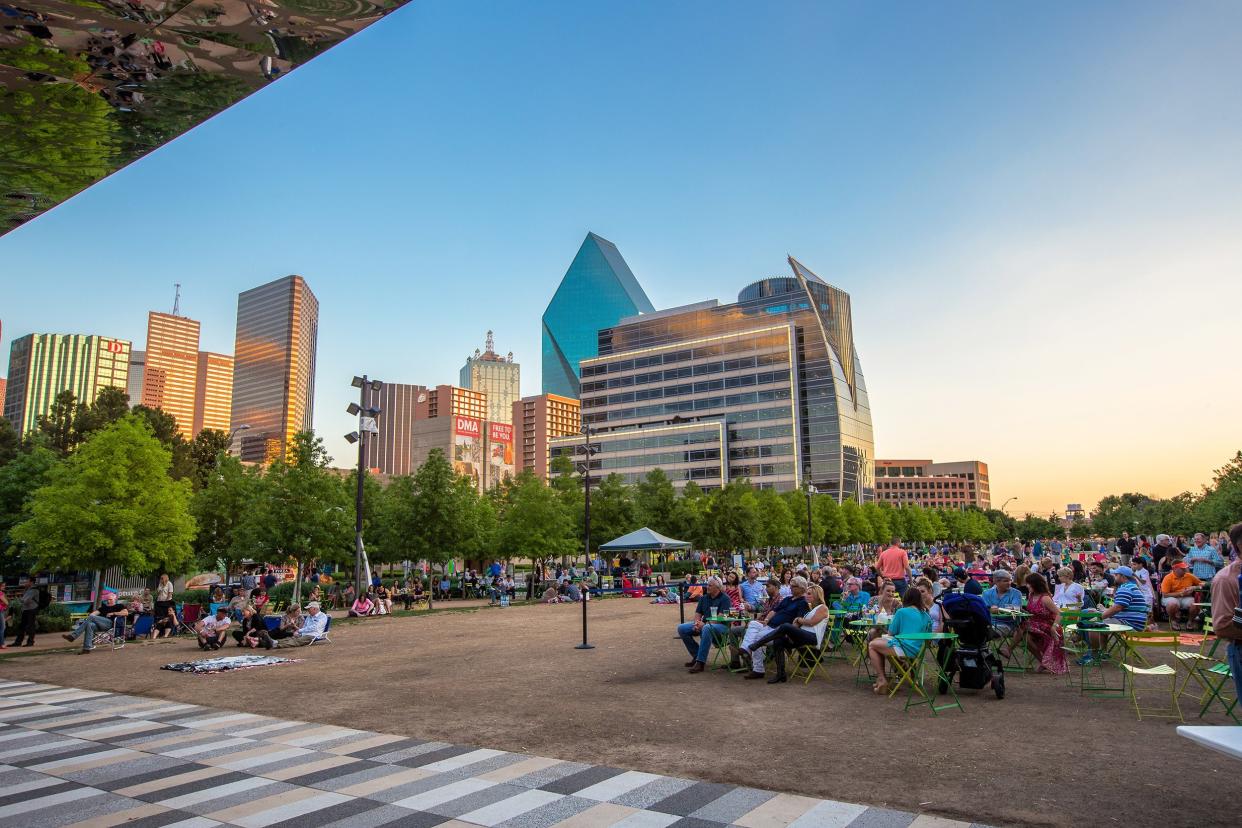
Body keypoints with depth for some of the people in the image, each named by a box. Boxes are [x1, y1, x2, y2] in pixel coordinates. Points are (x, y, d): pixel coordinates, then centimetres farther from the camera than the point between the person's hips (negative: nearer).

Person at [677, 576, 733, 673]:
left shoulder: (724, 598, -7)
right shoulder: (704, 598, 15)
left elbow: (721, 617, -17)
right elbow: (698, 613, 15)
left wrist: (705, 624, -25)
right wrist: (697, 623, -9)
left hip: (721, 626, -8)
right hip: (704, 624, 8)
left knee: (706, 629, -41)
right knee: (682, 628, -9)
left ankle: (700, 662, -38)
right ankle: (696, 656, 0)